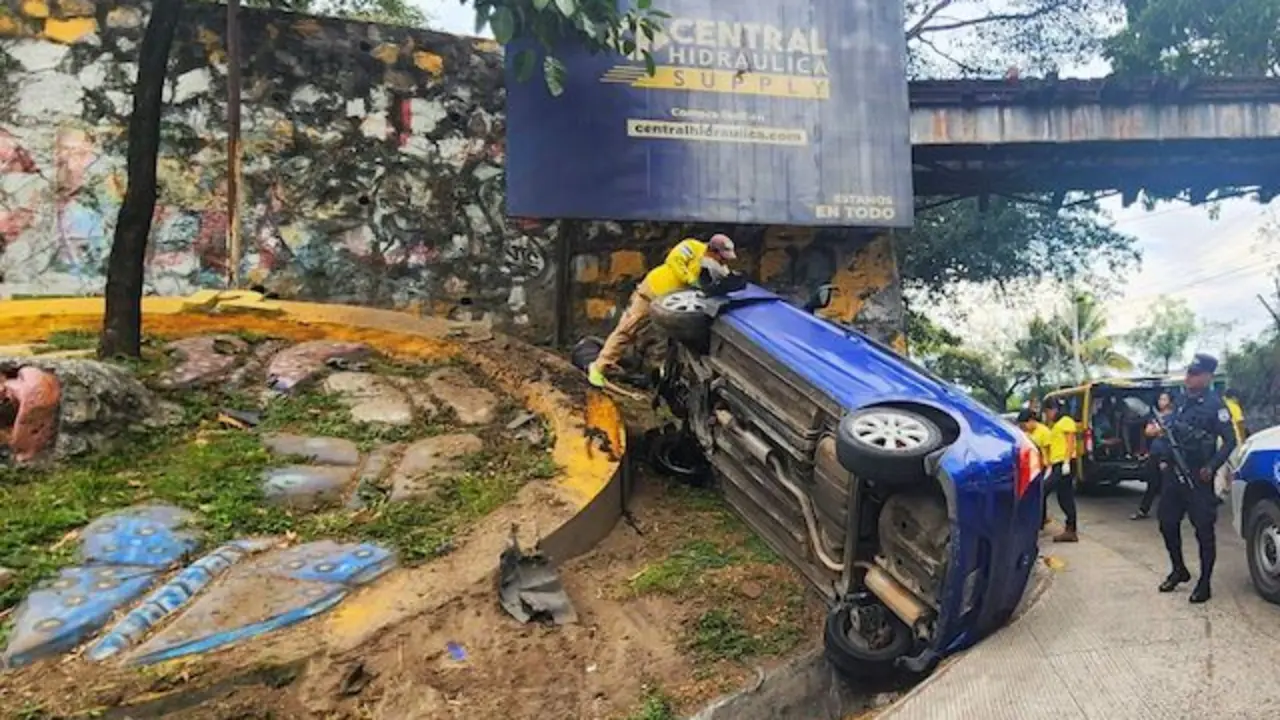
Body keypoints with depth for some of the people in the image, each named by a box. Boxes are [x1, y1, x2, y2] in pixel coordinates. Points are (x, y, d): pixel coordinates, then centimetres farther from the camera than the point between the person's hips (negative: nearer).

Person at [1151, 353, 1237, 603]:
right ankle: (1179, 570, 30)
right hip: (1176, 473, 7)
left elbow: (1229, 441, -13)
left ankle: (1204, 583, 9)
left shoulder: (1214, 405, -10)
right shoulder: (1184, 402, 12)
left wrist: (1212, 467, -21)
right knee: (1167, 523, 13)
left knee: (1204, 530, 0)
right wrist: (1163, 431, 1)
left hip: (1198, 478, -7)